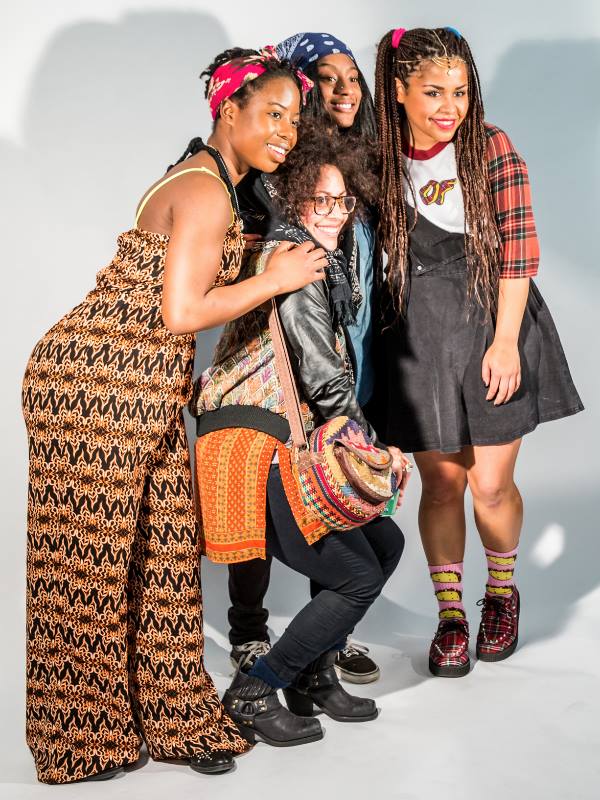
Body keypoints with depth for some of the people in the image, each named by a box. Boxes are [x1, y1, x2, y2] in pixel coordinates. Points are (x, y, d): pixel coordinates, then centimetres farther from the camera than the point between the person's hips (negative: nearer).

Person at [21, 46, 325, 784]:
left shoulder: (208, 185, 17)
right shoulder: (206, 192, -14)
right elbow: (182, 312, -21)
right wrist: (276, 279, -11)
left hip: (145, 391, 9)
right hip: (96, 385, -9)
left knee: (160, 556, 13)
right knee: (90, 561, 3)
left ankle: (168, 716, 24)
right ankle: (81, 737, 18)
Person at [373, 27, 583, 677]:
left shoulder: (491, 147, -7)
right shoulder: (382, 156, -1)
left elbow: (517, 252, -9)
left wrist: (505, 340, -13)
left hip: (492, 324, -1)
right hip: (419, 331, 2)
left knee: (491, 483, 1)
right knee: (440, 482, 6)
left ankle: (502, 592, 30)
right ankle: (449, 612, 23)